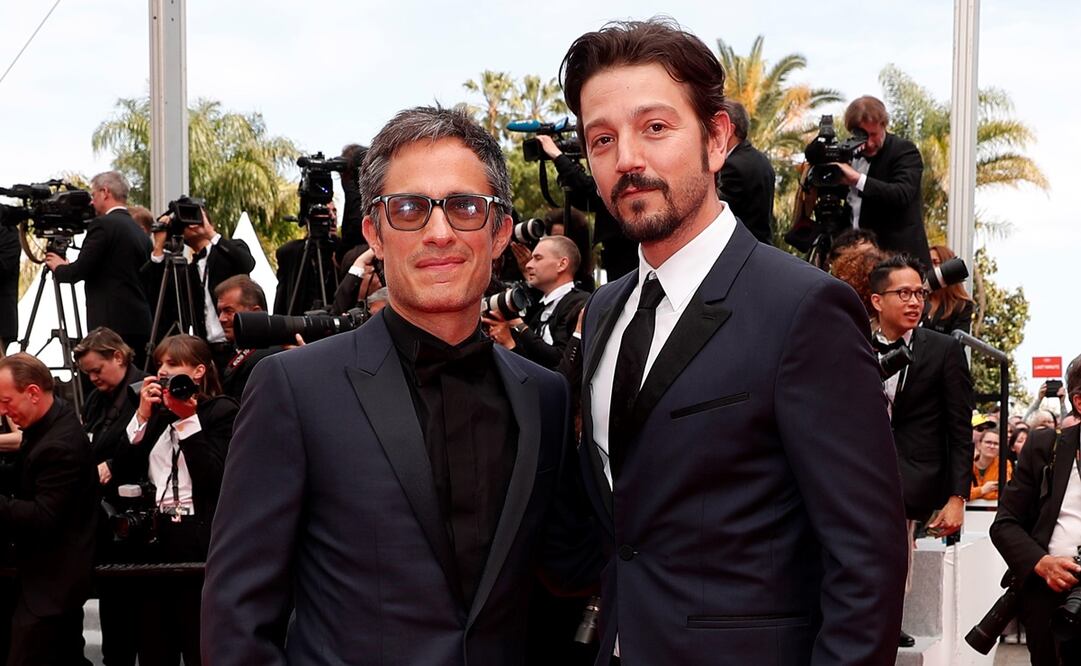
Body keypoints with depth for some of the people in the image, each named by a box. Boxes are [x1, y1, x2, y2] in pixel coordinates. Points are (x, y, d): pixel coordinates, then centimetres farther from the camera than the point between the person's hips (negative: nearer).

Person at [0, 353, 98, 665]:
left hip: (49, 583, -10)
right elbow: (27, 480, 16)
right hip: (56, 575, 10)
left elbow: (42, 519, -26)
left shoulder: (60, 445, -25)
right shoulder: (48, 424, 6)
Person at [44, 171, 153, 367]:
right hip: (140, 324, 8)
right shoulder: (140, 232, 17)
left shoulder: (103, 225, -6)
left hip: (113, 324, -8)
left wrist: (58, 267, 11)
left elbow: (80, 271, -10)